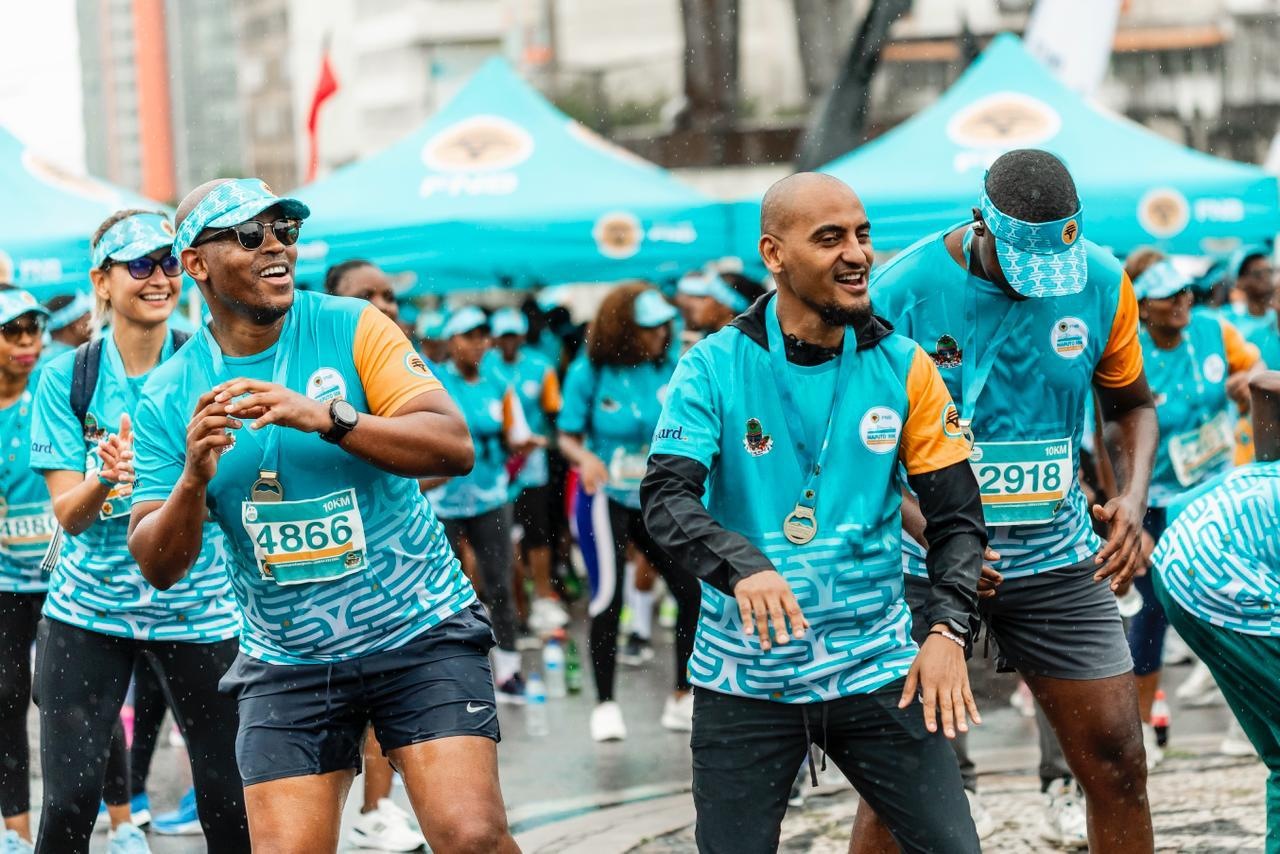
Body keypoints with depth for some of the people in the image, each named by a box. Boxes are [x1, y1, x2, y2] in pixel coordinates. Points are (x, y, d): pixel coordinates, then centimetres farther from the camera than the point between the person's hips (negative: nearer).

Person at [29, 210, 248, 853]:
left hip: (196, 609, 0)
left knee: (230, 801, -1)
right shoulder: (66, 378, -2)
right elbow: (68, 514, -6)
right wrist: (104, 478, -28)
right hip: (88, 610, 0)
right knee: (69, 800, -7)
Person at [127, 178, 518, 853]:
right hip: (286, 664, 2)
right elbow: (158, 568, -2)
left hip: (419, 629, -2)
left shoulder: (352, 328, -5)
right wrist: (194, 479, -22)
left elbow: (453, 447, -16)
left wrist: (325, 417, -29)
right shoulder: (169, 398, 1)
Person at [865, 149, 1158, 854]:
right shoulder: (902, 291, -14)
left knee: (1117, 762, 0)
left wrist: (1133, 496, -6)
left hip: (1057, 554, 3)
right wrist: (934, 536, -22)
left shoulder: (1102, 282, -2)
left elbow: (1132, 403, 14)